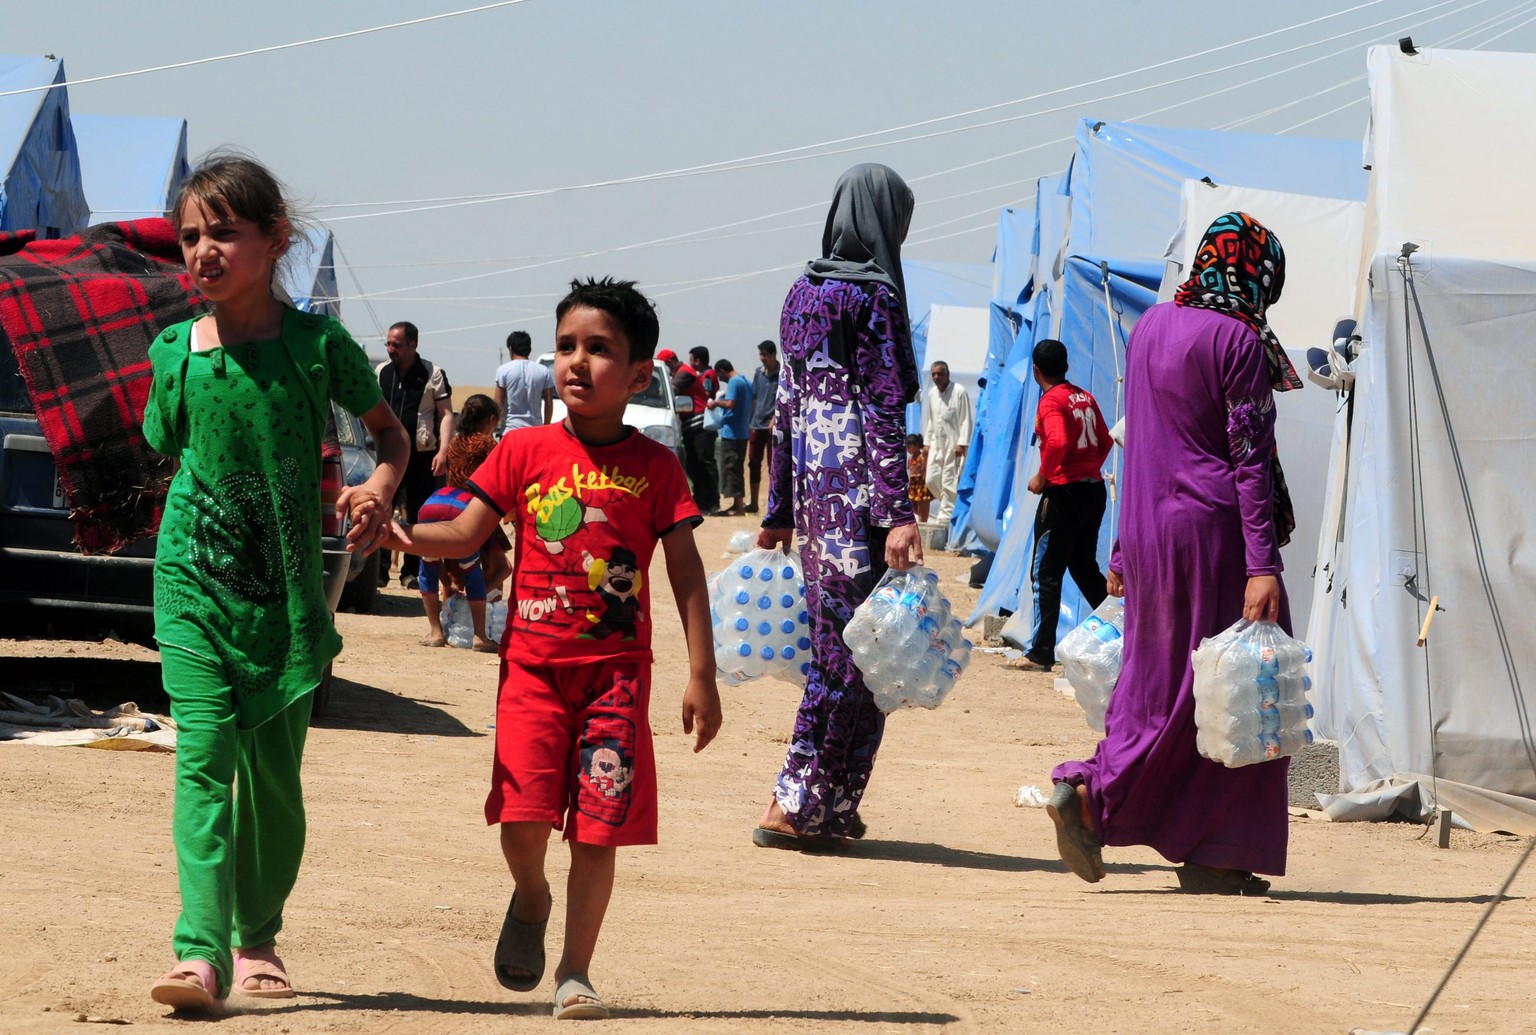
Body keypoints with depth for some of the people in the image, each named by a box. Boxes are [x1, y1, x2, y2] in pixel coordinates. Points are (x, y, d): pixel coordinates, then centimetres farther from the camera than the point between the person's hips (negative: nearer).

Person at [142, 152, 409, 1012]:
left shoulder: (316, 343, -3)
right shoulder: (175, 353, 2)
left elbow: (390, 430, 10)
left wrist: (379, 489, -9)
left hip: (286, 588, 0)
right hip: (195, 581, 0)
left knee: (276, 772, 8)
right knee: (204, 755, -13)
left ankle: (257, 938, 29)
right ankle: (202, 954, -21)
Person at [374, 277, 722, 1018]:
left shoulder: (655, 468, 1)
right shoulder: (524, 452, 4)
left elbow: (685, 572, 2)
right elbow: (466, 533, 4)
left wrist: (701, 673, -3)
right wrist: (405, 535, -17)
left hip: (615, 669, 0)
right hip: (533, 663, 1)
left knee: (598, 831, -3)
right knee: (523, 811, -12)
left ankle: (575, 973, 12)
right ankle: (530, 899, 22)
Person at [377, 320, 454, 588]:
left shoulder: (432, 374, -1)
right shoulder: (381, 372, 10)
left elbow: (446, 413, -1)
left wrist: (443, 450, -11)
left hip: (422, 456, -2)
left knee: (418, 515, 2)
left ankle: (411, 571, 10)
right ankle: (379, 570, -7)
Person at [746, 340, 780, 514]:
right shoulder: (759, 372, 10)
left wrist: (775, 420, -19)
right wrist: (751, 419, 12)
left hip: (773, 426, -6)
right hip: (757, 425, 6)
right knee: (753, 463, 6)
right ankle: (753, 503, 12)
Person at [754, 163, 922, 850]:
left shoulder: (803, 294, 13)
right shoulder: (873, 297, -10)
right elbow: (883, 413, -16)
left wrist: (779, 511, 20)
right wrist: (897, 512, -18)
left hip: (811, 485, 8)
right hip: (859, 490, -8)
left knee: (831, 643, 14)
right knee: (854, 650, -3)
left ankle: (827, 807, 17)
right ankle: (797, 804, -4)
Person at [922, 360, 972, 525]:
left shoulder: (959, 392, -8)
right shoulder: (932, 393, 11)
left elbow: (966, 420, -9)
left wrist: (961, 443, -14)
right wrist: (927, 442, 13)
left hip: (954, 444, -6)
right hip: (937, 443, 6)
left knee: (949, 482, -8)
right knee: (932, 480, 3)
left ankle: (946, 516, -4)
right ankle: (950, 506, 22)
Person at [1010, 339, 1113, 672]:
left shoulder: (1051, 401, -13)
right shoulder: (1085, 398, 10)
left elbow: (1057, 442, -28)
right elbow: (1105, 441, 16)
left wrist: (1041, 478, -15)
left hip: (1064, 494, -8)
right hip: (1094, 489, 8)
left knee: (1045, 574, -2)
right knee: (1085, 567, 20)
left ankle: (1041, 654, -2)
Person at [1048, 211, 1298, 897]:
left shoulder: (1151, 327, 12)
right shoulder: (1238, 340, -11)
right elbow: (1249, 460, -15)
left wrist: (1124, 550, 21)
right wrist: (1263, 565, -17)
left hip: (1147, 531, 7)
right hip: (1212, 530, -7)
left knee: (1160, 681, 14)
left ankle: (1090, 794, -1)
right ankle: (1212, 857, -3)